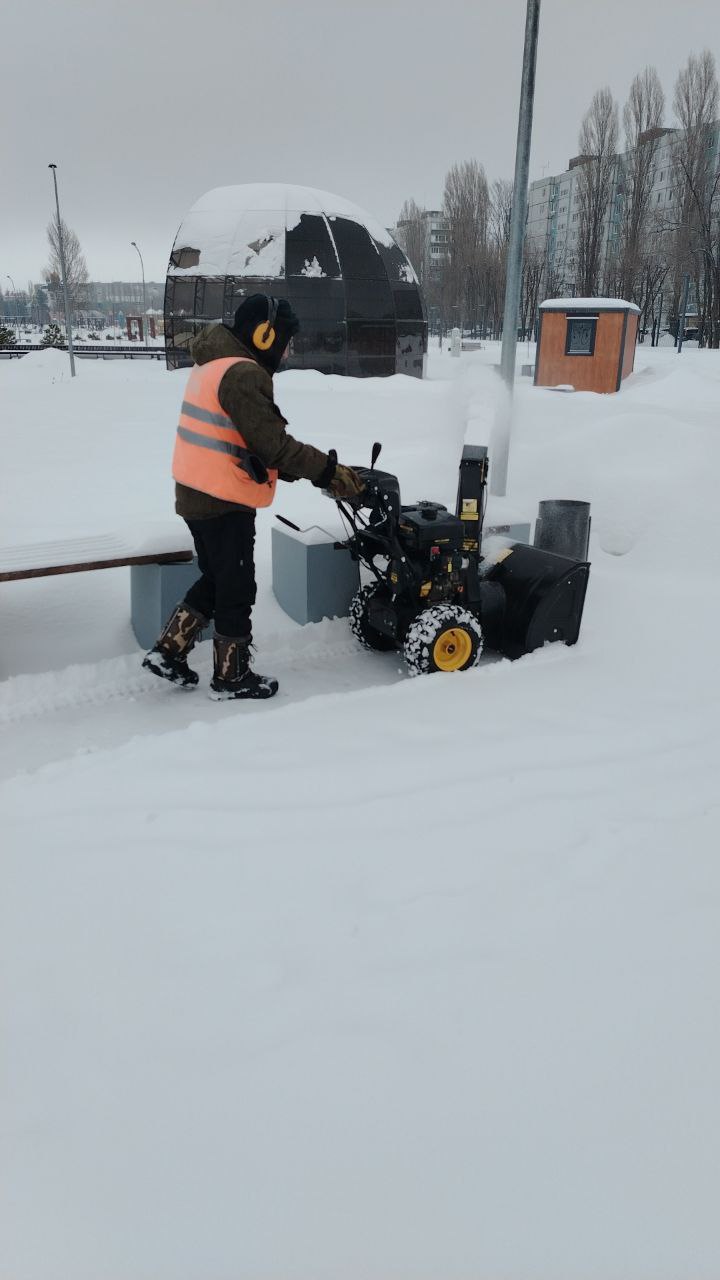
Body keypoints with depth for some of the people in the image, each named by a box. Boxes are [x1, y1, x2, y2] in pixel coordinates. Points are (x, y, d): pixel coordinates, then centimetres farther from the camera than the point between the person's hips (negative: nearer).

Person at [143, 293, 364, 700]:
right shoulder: (243, 375, -20)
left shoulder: (214, 364, 13)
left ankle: (169, 651, 26)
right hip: (225, 502, -10)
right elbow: (273, 443, -24)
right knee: (237, 588, 4)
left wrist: (313, 469, 8)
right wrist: (329, 471, -16)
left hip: (198, 495, 10)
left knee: (215, 578, 23)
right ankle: (232, 676, 18)